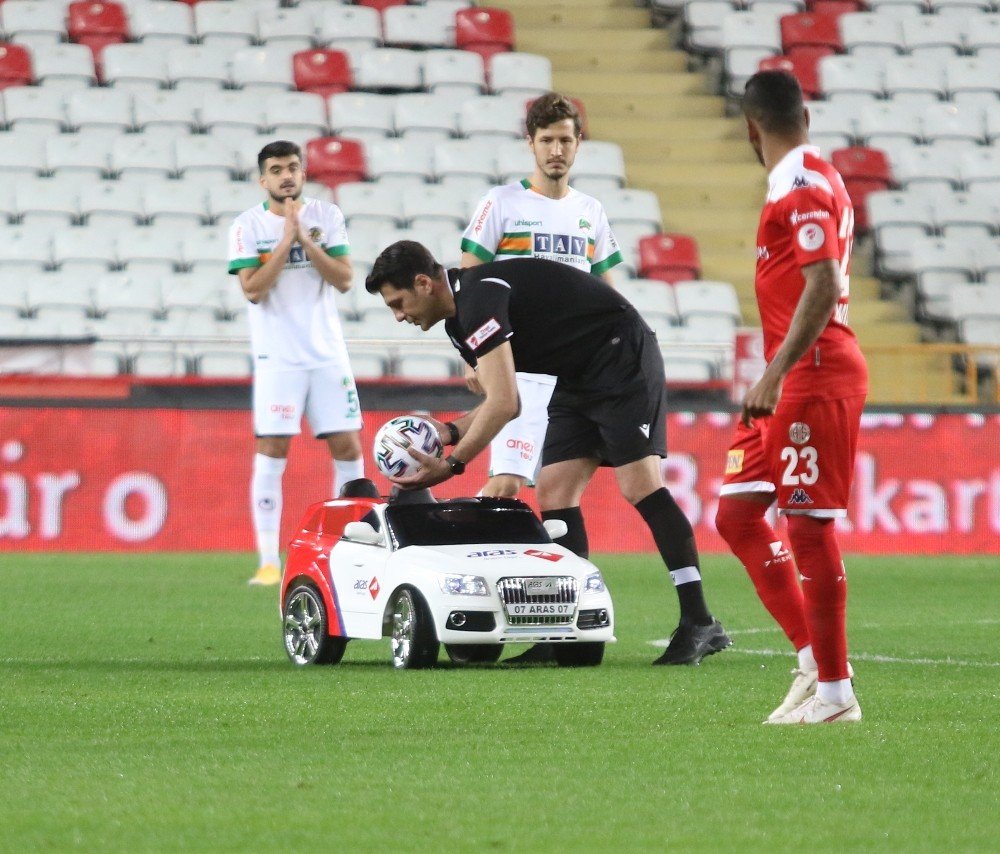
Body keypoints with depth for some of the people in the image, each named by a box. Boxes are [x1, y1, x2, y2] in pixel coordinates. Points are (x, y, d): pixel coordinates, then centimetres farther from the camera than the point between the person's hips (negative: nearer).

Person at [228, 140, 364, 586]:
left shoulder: (327, 216, 6)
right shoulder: (247, 226, -2)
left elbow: (344, 279, -2)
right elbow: (253, 289, -11)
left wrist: (306, 240, -12)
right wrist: (285, 240, -15)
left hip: (328, 353, 3)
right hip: (278, 358, -3)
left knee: (348, 449, 2)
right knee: (271, 453, -7)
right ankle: (269, 562, -5)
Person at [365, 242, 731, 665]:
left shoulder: (479, 296, -21)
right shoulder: (459, 320, 11)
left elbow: (502, 403, -24)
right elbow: (505, 403, 19)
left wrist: (451, 464, -18)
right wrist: (450, 431, 4)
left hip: (623, 356, -10)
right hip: (578, 378, 10)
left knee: (640, 487, -18)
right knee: (553, 493, 1)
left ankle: (700, 625, -19)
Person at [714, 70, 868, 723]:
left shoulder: (804, 185, -14)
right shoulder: (802, 181, 16)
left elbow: (823, 288, -24)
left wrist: (775, 374, -27)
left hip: (816, 379, -10)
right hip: (793, 382, 10)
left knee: (810, 526, -6)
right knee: (737, 515, 9)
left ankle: (835, 692, 0)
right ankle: (816, 660, 12)